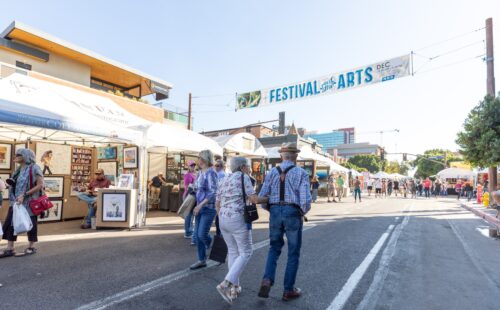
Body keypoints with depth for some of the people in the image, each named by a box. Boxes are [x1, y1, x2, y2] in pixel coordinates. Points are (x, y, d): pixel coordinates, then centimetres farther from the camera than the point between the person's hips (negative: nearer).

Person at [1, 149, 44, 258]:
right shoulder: (19, 169, 12)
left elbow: (40, 185, -18)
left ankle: (31, 247, 17)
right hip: (16, 201, 8)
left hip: (29, 202, -8)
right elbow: (15, 185, 22)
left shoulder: (34, 168, -12)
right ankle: (9, 249, 14)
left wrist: (24, 194, -22)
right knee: (9, 223, 6)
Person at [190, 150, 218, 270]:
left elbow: (213, 192, -23)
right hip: (199, 208, 8)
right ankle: (201, 260, 23)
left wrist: (200, 205, -24)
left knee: (202, 234, -8)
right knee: (198, 235, 10)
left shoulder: (211, 173, -16)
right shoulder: (200, 173, 10)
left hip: (209, 208, -8)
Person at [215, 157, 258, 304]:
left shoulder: (223, 181, 14)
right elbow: (254, 199, -11)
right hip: (238, 220, -7)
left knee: (233, 251, 20)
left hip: (223, 219, 7)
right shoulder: (243, 177, -7)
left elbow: (217, 204, 15)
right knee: (245, 253, 6)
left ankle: (234, 288, 23)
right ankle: (226, 284, -5)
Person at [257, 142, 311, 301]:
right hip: (293, 214, -2)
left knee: (274, 248, 21)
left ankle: (267, 280, 2)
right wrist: (303, 212, 8)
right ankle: (288, 290, 23)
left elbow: (261, 197, 1)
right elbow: (306, 200, -13)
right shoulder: (301, 173, -4)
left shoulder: (272, 172, 4)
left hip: (275, 212, 3)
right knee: (293, 253, 13)